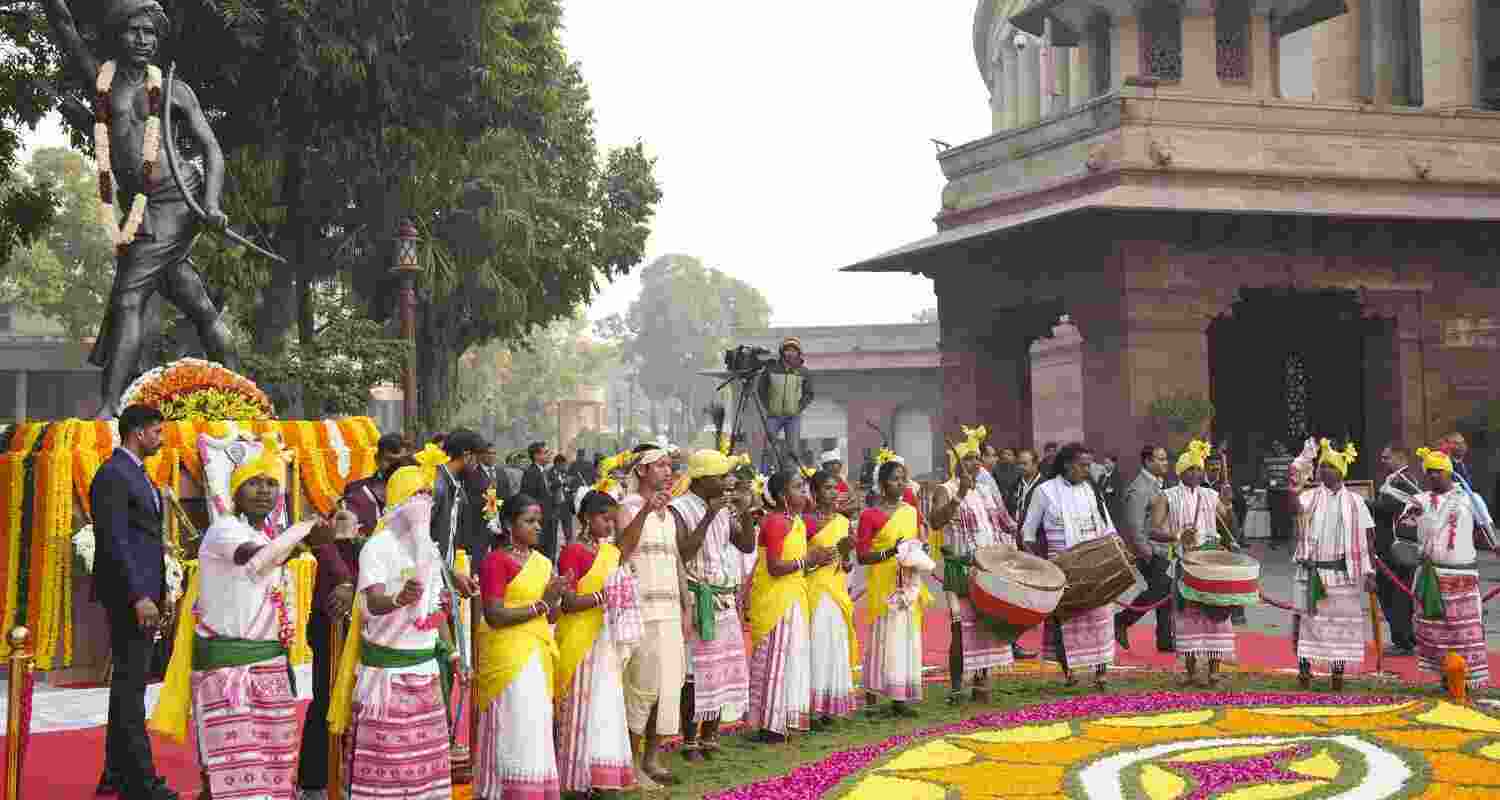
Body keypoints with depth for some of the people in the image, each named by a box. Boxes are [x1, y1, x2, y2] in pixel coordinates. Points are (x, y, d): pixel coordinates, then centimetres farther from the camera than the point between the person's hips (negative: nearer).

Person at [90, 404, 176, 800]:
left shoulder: (136, 474, 17)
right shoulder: (113, 475, -14)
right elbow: (115, 541, -20)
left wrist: (155, 593, 18)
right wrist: (139, 597, -23)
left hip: (142, 592, 10)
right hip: (128, 593, -10)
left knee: (129, 681, 14)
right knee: (131, 682, -8)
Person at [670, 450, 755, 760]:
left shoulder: (723, 508, 11)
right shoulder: (679, 509, -10)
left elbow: (747, 546, 10)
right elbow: (683, 553, -21)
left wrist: (746, 513, -5)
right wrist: (708, 517, -23)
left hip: (725, 601, 7)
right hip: (696, 600, -7)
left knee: (722, 667, 7)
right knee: (695, 670, -6)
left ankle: (710, 736, 17)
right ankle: (689, 740, 2)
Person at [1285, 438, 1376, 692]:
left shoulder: (1354, 501, 5)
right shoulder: (1311, 496, 4)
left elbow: (1368, 538, 4)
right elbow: (1295, 508, -19)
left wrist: (1370, 572, -2)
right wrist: (1294, 486, -33)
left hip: (1342, 572, 0)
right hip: (1311, 571, 0)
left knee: (1341, 621, 4)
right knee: (1306, 617, 1)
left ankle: (1338, 672, 14)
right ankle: (1304, 667, 11)